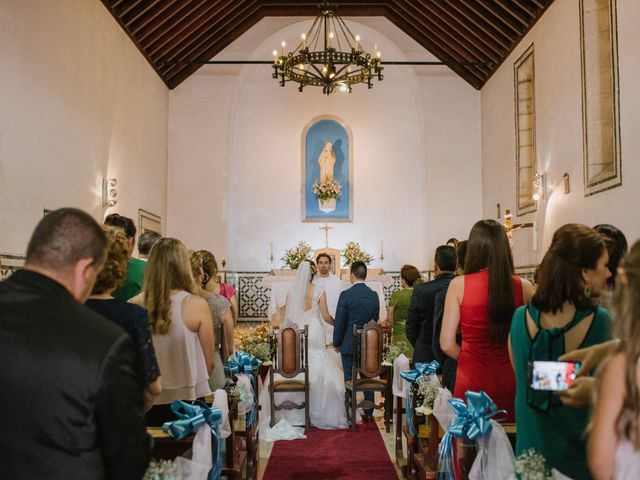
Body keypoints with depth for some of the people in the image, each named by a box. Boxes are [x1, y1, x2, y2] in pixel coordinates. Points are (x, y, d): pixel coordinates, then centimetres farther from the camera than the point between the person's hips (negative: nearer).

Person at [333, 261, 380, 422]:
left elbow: (339, 322, -11)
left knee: (349, 380, 6)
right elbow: (376, 319, 7)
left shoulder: (346, 295, -14)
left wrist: (336, 343, 1)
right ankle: (369, 413, 19)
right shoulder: (374, 295, -1)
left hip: (349, 344, -4)